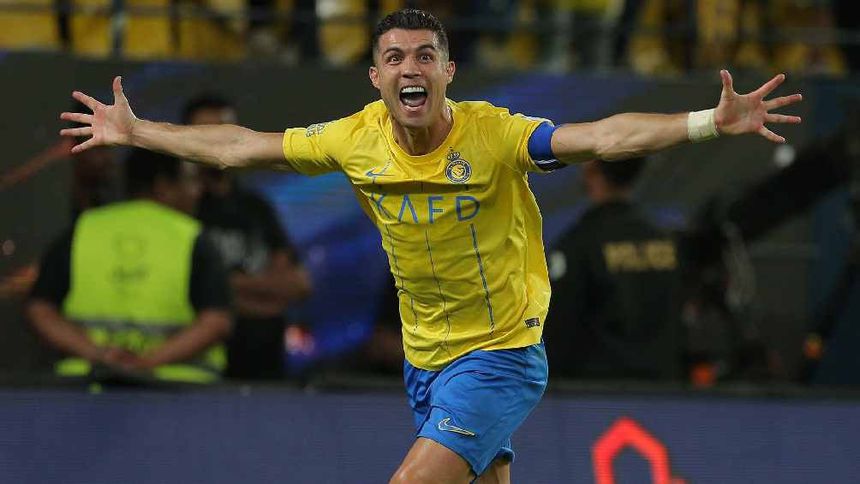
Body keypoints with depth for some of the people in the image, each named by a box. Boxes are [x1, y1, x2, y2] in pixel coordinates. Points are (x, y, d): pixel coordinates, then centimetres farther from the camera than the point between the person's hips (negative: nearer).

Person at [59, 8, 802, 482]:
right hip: (426, 360, 6)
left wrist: (711, 122, -45)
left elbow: (601, 137, -31)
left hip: (500, 355, -6)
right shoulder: (356, 140, -5)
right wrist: (135, 133, 14)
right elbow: (242, 147, 8)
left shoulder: (492, 134, -20)